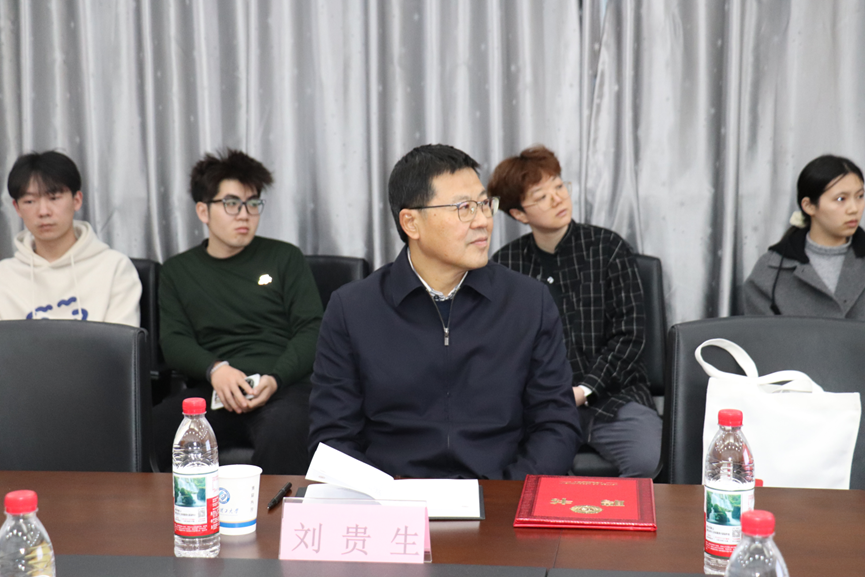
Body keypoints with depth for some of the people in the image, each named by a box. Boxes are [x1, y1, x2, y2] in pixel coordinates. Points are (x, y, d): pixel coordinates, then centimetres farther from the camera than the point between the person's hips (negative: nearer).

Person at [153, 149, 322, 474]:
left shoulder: (284, 258, 17)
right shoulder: (178, 271, 22)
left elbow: (311, 330, 8)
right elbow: (173, 341, 11)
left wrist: (275, 378, -11)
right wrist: (215, 369, -12)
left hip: (282, 388, -1)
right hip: (211, 392, 2)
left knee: (283, 433, -39)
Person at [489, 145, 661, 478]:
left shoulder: (608, 248, 6)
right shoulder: (504, 264, 9)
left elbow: (629, 333, 1)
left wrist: (584, 390, -10)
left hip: (611, 392, 0)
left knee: (646, 459, -29)